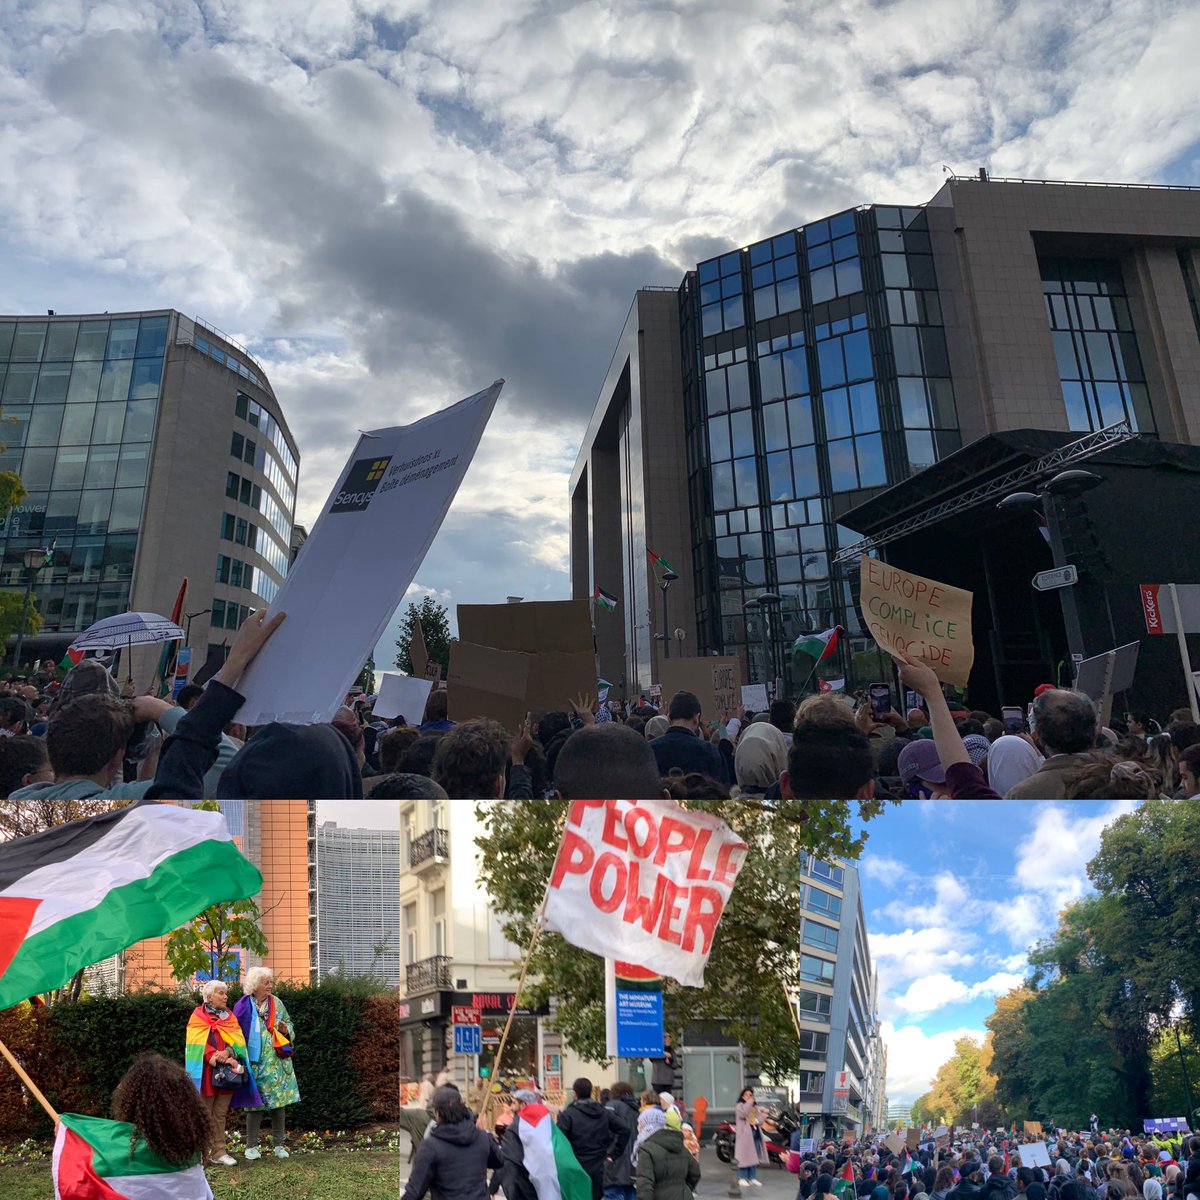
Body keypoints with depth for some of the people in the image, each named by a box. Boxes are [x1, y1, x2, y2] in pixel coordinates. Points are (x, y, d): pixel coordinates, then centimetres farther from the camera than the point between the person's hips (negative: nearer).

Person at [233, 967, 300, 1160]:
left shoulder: (277, 1003, 6)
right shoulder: (244, 1006, -5)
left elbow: (289, 1024, 15)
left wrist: (286, 1030, -8)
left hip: (277, 1062, 3)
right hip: (255, 1063, -3)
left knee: (279, 1101, 4)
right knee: (255, 1103, 0)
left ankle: (280, 1144, 14)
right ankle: (251, 1145, 14)